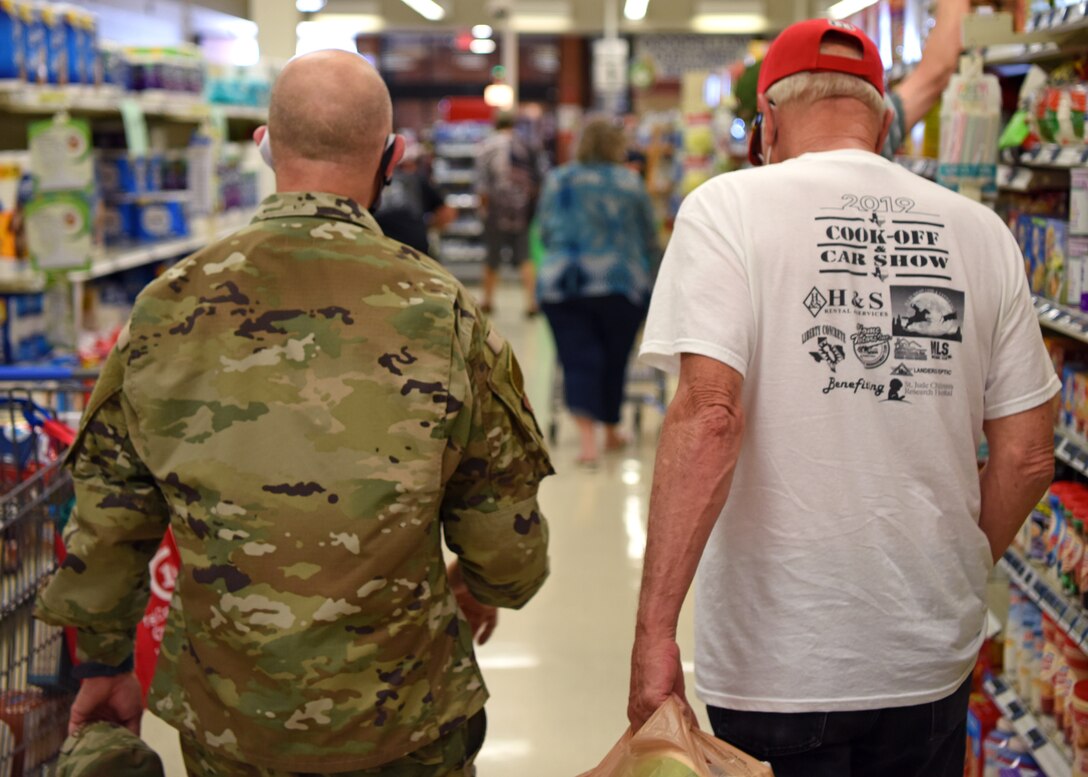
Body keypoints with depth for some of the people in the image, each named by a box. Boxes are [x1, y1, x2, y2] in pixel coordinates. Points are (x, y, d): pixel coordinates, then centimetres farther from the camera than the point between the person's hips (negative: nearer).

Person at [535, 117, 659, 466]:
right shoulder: (629, 182, 1)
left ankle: (587, 437, -18)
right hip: (619, 282, -1)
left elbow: (545, 232, 15)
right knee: (614, 359, 13)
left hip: (559, 283, 2)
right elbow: (650, 238, 8)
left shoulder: (556, 181, 7)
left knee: (578, 361, -1)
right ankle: (611, 431, 25)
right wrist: (645, 273, 25)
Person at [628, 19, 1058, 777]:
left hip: (781, 659, -3)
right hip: (934, 658, 4)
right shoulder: (980, 231, 3)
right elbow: (1027, 456, 5)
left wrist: (655, 629, -19)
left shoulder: (729, 208, -8)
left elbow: (709, 417, -20)